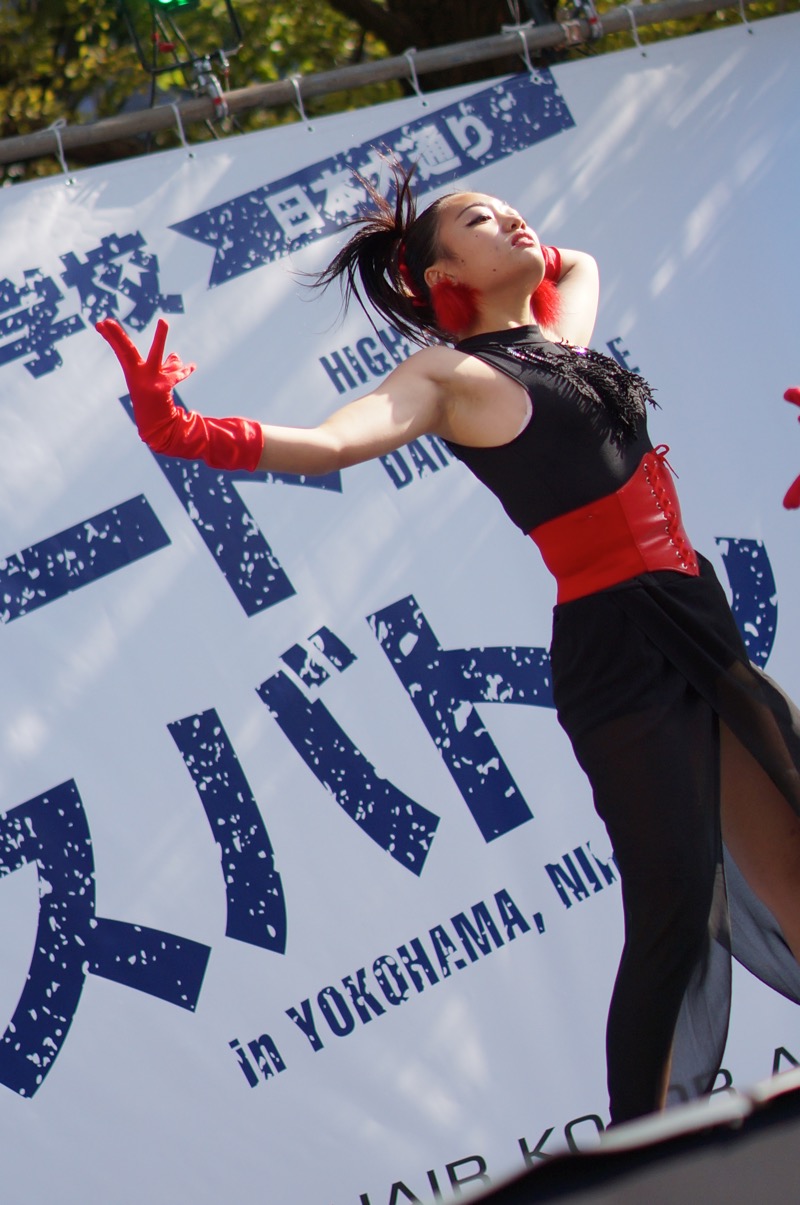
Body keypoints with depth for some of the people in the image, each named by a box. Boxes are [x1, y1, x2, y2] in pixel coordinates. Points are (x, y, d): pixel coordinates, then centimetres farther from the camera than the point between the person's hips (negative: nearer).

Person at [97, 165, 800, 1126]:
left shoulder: (558, 333, 17)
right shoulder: (452, 374, -5)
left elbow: (576, 261, 42)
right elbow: (329, 443, -22)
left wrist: (520, 254, 23)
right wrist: (185, 433, -37)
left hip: (701, 627, 8)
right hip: (616, 644, -8)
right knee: (677, 913, -12)